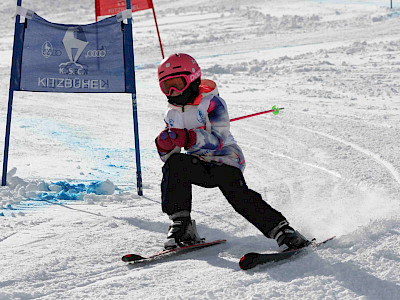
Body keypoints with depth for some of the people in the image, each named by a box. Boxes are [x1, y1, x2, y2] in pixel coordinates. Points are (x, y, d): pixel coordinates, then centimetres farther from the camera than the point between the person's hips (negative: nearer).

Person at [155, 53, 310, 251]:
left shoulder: (212, 103, -11)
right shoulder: (172, 115, 7)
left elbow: (218, 141, -24)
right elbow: (168, 157, 8)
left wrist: (187, 137, -39)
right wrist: (165, 145, -17)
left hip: (225, 160, -5)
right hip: (199, 165, 5)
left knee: (236, 192, -31)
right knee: (174, 164, -25)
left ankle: (282, 232, -23)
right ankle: (181, 224, -22)